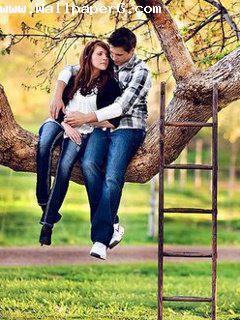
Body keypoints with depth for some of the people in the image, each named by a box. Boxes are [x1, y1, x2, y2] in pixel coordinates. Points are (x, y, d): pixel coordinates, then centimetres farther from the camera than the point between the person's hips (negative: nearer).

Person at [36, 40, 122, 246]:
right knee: (44, 145, -35)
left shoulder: (110, 86, 2)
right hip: (61, 122, 2)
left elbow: (114, 121, -1)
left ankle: (48, 222, -26)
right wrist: (66, 126, -10)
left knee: (65, 166, -27)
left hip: (84, 131, -2)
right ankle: (43, 200, -31)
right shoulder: (74, 79, 9)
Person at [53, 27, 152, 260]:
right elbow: (70, 70, 18)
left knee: (112, 177, -26)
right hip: (103, 127, 5)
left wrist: (86, 118, -18)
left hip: (128, 129, -5)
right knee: (88, 164, -25)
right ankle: (111, 225, -20)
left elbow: (122, 107, -15)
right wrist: (58, 96, -1)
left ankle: (100, 238, -29)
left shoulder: (140, 72, -6)